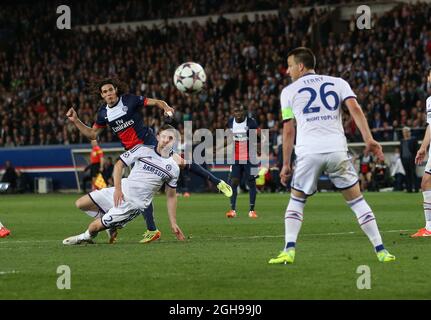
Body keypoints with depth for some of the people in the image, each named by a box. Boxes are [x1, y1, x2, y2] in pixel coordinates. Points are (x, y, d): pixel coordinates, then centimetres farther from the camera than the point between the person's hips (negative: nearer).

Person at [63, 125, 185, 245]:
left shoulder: (174, 169, 0)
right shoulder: (143, 150, -2)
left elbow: (171, 196, 9)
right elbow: (119, 165, 2)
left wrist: (173, 223, 6)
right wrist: (117, 189, -10)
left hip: (134, 204, -2)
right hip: (120, 193, 3)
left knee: (95, 226, -9)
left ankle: (87, 237, 27)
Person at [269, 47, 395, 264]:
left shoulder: (289, 91, 13)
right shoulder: (337, 83, 16)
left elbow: (288, 131, 10)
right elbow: (355, 109, 0)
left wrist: (286, 164, 15)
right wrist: (368, 139, -6)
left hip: (308, 151, -1)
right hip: (336, 148, 1)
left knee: (297, 200, 16)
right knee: (356, 199, 11)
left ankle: (289, 249, 0)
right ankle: (380, 250, 5)